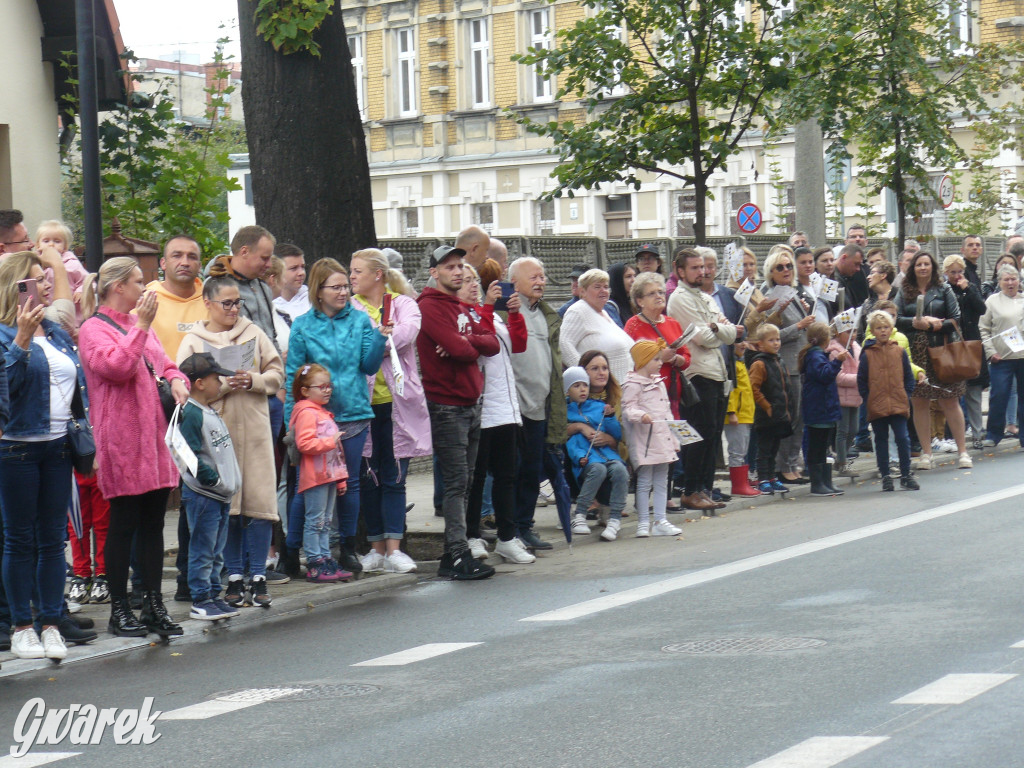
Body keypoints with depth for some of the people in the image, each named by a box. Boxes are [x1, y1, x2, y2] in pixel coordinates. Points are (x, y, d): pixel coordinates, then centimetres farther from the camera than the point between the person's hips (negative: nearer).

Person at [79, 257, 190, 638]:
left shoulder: (140, 325, 19)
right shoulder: (94, 329, -7)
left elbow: (163, 363, 27)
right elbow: (117, 367, -22)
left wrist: (177, 379, 5)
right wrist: (140, 326, -20)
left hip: (155, 436, 8)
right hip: (122, 441, -8)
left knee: (153, 523, 9)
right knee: (124, 524, -3)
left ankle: (154, 606, 14)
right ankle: (119, 610, 4)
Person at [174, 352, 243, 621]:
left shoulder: (211, 413, 16)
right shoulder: (191, 414, -15)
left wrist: (231, 480, 17)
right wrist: (212, 478, -19)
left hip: (220, 494, 10)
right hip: (202, 495, -10)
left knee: (216, 551, 14)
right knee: (202, 550, -4)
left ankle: (213, 595, 21)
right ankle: (200, 601, -1)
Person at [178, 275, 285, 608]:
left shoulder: (254, 334, 11)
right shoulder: (193, 341, 4)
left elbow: (277, 374, 10)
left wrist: (253, 380, -8)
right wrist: (224, 384, -14)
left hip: (255, 429, 2)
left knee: (260, 502, -3)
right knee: (225, 505, 1)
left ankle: (258, 577, 4)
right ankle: (235, 577, 10)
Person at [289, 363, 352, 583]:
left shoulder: (324, 414, 23)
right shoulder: (306, 413, -10)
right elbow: (304, 444, -23)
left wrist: (341, 478, 26)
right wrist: (330, 442, -23)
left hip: (329, 475, 10)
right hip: (314, 476, -10)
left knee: (325, 522, 11)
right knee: (315, 521, -7)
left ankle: (326, 561, 13)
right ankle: (314, 565, -7)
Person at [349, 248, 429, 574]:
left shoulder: (404, 304, 8)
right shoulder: (349, 308, 9)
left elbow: (408, 330, -13)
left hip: (397, 401, -1)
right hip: (362, 400, 1)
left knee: (394, 477, -1)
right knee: (368, 478, 4)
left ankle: (394, 548, -1)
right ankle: (376, 548, 13)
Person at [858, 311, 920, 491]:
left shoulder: (899, 351, 4)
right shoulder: (867, 354, 0)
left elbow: (908, 376, 10)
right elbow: (861, 380, 3)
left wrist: (907, 395, 0)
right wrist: (867, 399, -5)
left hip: (898, 406, 0)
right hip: (876, 407, 0)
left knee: (903, 439, -2)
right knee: (881, 441, 8)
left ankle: (905, 476, 8)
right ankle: (885, 477, 16)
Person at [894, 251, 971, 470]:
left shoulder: (943, 290, 8)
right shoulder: (904, 292, 11)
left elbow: (956, 319, 1)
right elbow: (896, 319, 0)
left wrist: (938, 324, -12)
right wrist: (916, 322, -14)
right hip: (915, 352, 2)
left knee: (950, 401, -4)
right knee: (918, 402, 3)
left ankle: (962, 451, 1)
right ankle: (926, 452, 10)